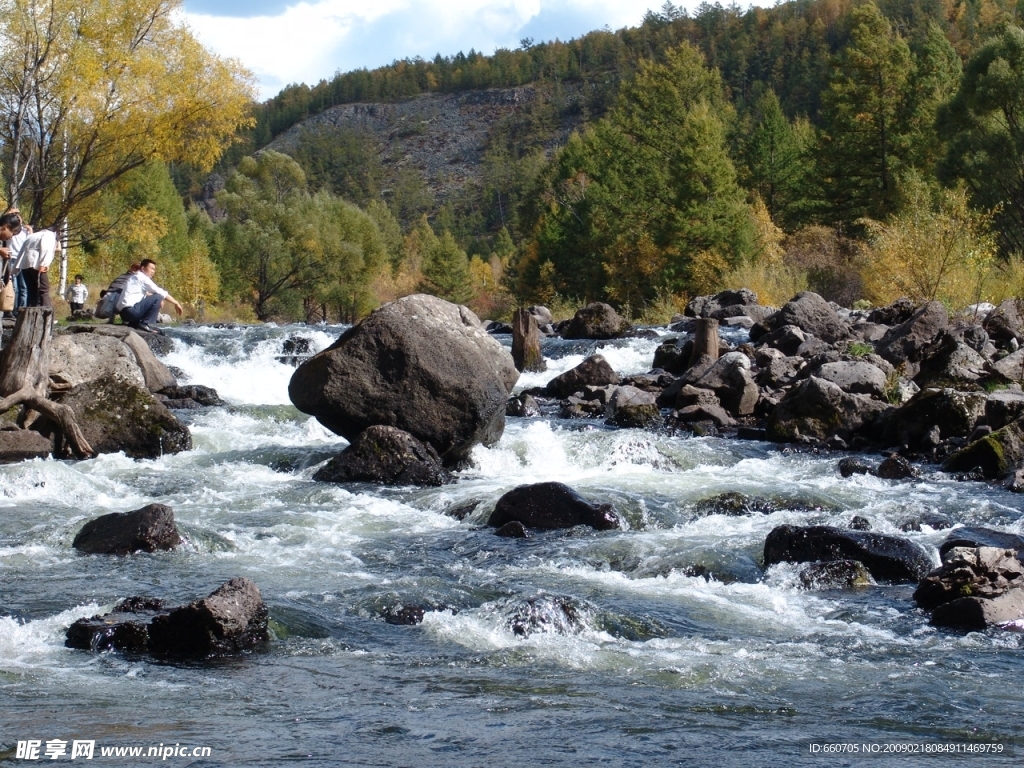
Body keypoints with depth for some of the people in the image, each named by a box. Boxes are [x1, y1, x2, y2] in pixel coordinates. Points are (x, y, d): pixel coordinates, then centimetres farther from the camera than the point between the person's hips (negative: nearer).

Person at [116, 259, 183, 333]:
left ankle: (133, 323, 14)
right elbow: (160, 292, -8)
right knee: (158, 297, -11)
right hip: (130, 310, -10)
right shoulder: (141, 277, -6)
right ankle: (146, 324, -10)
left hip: (124, 312, 10)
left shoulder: (135, 277, 23)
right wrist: (176, 303, -2)